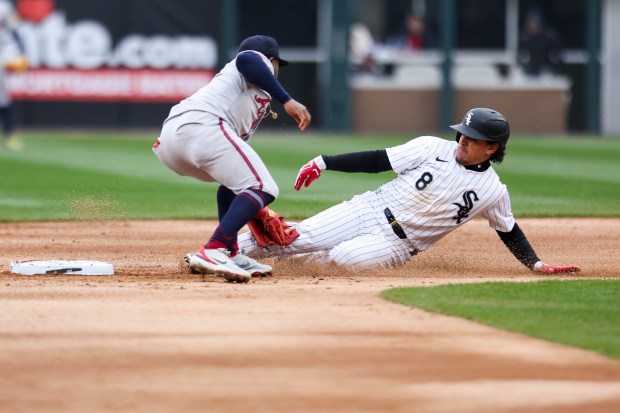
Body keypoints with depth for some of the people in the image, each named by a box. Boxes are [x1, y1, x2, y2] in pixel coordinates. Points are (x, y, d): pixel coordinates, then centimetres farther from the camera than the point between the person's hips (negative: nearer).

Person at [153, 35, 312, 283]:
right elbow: (245, 59, -6)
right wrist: (287, 100, -11)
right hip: (201, 126, -9)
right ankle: (212, 252, -27)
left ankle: (230, 254, 20)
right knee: (263, 187, -10)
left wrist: (252, 209, 42)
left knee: (234, 178, 31)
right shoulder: (259, 62, 21)